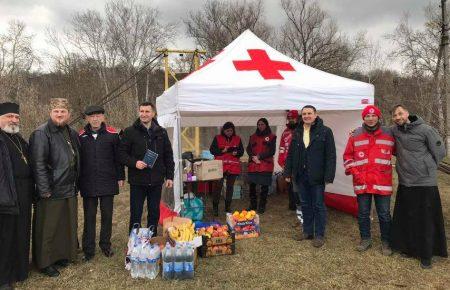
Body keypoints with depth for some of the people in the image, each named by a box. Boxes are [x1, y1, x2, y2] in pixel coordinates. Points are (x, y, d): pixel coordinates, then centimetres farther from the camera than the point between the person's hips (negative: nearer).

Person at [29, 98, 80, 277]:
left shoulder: (72, 134, 12)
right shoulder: (42, 133, -11)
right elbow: (38, 164, -17)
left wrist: (76, 184, 14)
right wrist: (45, 190, -20)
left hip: (70, 190, 7)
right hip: (51, 192, -7)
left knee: (68, 225, 16)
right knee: (48, 229, 5)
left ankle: (63, 254, 32)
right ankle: (45, 263, 20)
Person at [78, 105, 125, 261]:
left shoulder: (112, 134, -1)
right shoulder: (81, 136, 3)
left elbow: (118, 157, 3)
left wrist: (120, 177, 2)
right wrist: (78, 180, 6)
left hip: (108, 182, 0)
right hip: (88, 184, 1)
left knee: (107, 215, 9)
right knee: (89, 216, 7)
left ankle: (105, 245, 25)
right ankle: (88, 250, 17)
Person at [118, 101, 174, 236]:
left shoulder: (161, 132, 7)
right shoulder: (130, 132, -2)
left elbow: (168, 155, 11)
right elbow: (122, 153, -1)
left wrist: (169, 176, 6)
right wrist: (134, 163, -18)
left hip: (156, 181, 3)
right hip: (137, 181, -3)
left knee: (154, 214, 13)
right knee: (135, 215, 4)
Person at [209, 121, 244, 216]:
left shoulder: (237, 139, 11)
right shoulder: (217, 138, 4)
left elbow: (241, 151, 11)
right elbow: (212, 150, 0)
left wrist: (237, 153, -11)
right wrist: (222, 151, -14)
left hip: (233, 166, 3)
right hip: (220, 166, -3)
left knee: (230, 186, 9)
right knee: (218, 186, -6)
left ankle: (228, 207, 21)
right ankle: (215, 207, 5)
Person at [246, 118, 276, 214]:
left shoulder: (271, 137, 3)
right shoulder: (253, 136, 15)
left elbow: (272, 151, -6)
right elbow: (248, 149, 9)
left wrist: (259, 156, -12)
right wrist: (253, 157, -10)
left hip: (266, 165, -3)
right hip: (253, 165, 3)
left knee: (264, 186, 0)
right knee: (252, 184, 4)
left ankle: (262, 206, 12)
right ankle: (253, 205, 18)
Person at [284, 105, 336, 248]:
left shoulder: (325, 131, -5)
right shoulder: (297, 132, 10)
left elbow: (330, 155, -9)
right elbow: (291, 154, 13)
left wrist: (329, 176, -15)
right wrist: (288, 172, 9)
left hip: (316, 176, -5)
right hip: (301, 175, 5)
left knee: (318, 205, 4)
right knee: (305, 204, 15)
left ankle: (319, 235, 15)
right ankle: (307, 231, 28)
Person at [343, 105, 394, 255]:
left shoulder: (389, 135, 3)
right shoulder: (355, 136, 3)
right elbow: (347, 156, 7)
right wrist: (353, 172, -4)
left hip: (383, 183, 0)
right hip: (362, 183, 1)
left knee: (384, 214, 7)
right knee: (363, 213, 11)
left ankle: (386, 242, 23)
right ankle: (365, 239, 28)